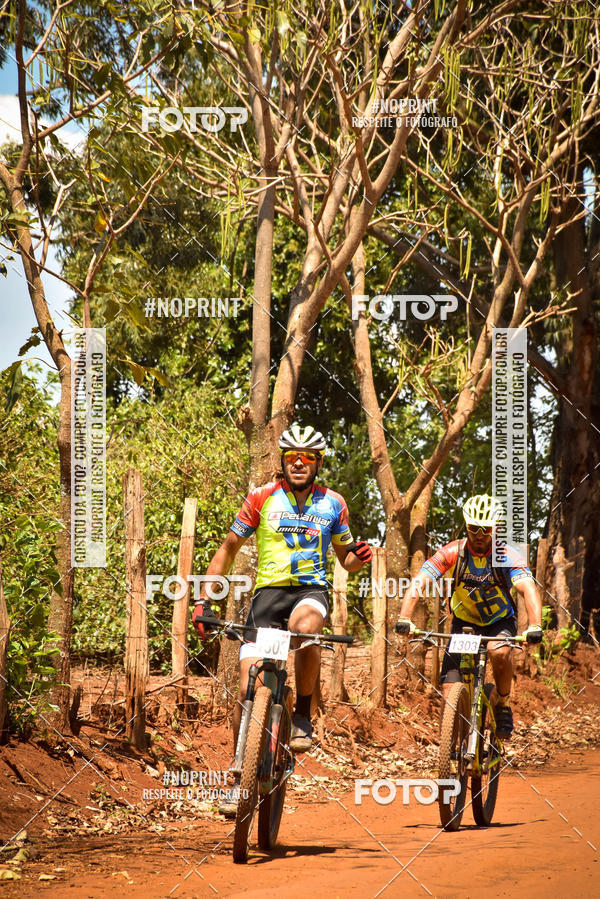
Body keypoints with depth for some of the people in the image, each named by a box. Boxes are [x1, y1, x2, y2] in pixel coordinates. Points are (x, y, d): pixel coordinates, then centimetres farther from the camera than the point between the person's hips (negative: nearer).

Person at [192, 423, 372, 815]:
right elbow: (228, 549, 6)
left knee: (304, 626, -39)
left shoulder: (333, 503, 5)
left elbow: (346, 558, 17)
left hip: (311, 590, 0)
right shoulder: (262, 498, 1)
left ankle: (303, 717, -19)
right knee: (249, 686, -10)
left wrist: (359, 556, -8)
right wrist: (204, 600, -4)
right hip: (269, 590, 0)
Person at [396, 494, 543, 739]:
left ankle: (503, 705, -9)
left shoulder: (507, 557, -21)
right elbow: (418, 583, -28)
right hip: (464, 622, 1)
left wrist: (535, 627, -53)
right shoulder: (452, 553, -19)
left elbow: (528, 589, -35)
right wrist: (404, 619, -44)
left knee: (499, 652, -36)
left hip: (500, 622, -1)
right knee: (449, 697, -14)